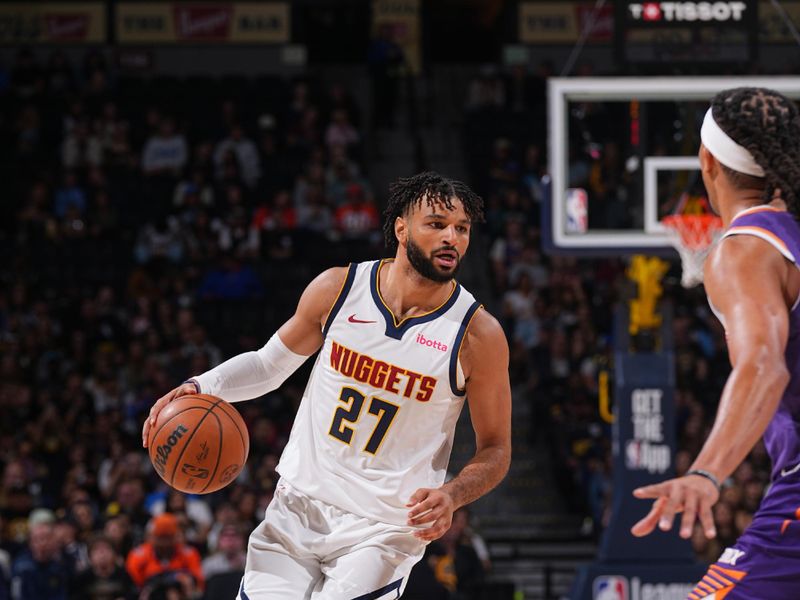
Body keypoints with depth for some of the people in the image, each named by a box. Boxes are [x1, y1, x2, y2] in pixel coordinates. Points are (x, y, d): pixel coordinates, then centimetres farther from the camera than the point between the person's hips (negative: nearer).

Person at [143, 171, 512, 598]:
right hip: (298, 506, 3)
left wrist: (451, 496, -22)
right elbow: (270, 363, 13)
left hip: (383, 528, -3)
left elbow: (496, 450, -2)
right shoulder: (337, 288, -4)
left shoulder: (478, 335, -11)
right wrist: (201, 388, -4)